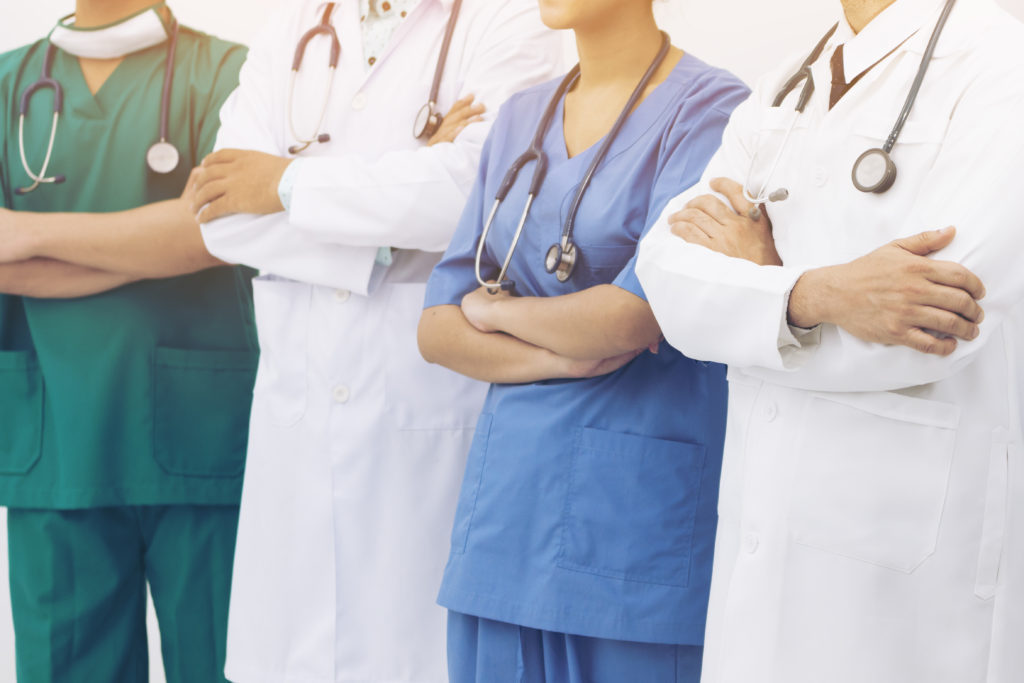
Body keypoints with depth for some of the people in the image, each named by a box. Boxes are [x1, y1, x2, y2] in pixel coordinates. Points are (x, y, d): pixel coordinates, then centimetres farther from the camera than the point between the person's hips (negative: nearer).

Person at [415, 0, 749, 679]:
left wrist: (495, 310, 0)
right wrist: (560, 355, -10)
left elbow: (630, 318, -17)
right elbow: (437, 328, 8)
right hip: (507, 492, 6)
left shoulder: (709, 106, -8)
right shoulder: (519, 117, 12)